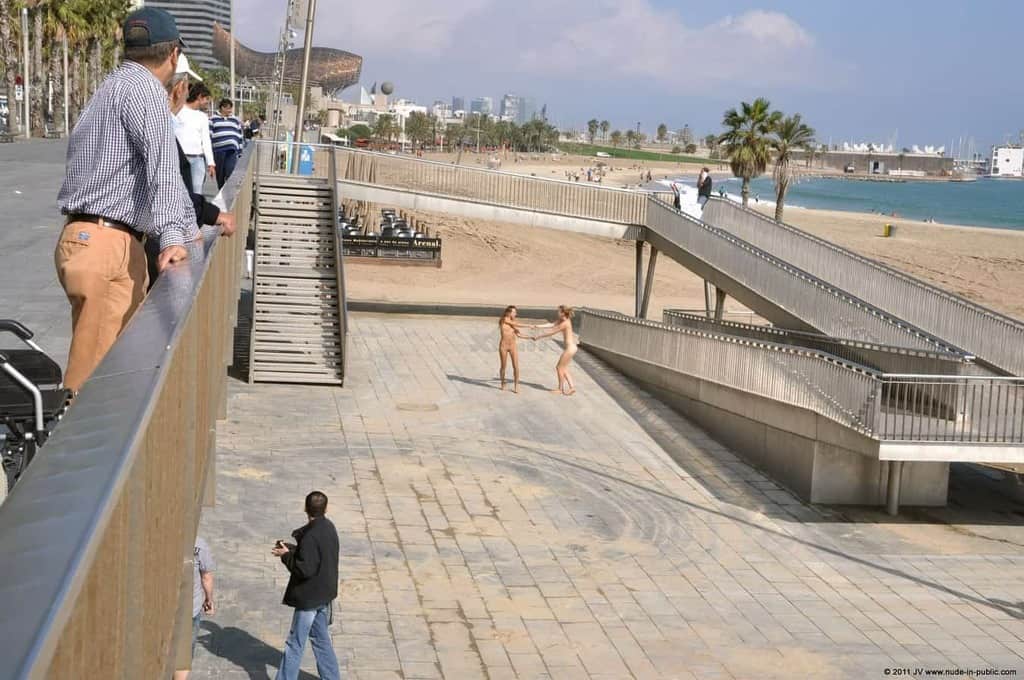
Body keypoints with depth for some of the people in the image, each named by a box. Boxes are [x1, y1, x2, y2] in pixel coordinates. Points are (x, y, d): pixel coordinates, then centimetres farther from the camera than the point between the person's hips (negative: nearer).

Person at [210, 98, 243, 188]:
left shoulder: (235, 120, 19)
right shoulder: (213, 119, 9)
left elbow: (240, 137, 20)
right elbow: (209, 135, 4)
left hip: (232, 150, 1)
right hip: (218, 150, -1)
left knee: (230, 172, -15)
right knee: (220, 175, 2)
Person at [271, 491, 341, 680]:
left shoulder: (311, 536, -25)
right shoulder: (329, 528, 3)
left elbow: (305, 569, -25)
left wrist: (286, 555, -13)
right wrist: (292, 549, 2)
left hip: (309, 597, -9)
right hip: (324, 594, 9)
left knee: (295, 643, 2)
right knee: (320, 638, 20)